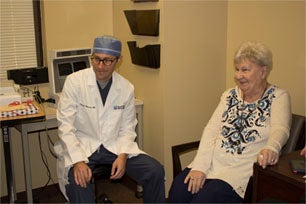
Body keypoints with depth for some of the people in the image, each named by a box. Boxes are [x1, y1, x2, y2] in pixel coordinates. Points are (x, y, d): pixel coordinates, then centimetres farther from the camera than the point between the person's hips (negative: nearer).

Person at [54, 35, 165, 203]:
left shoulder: (126, 88, 0)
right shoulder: (74, 81, -9)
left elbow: (127, 128, 7)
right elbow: (66, 126, -11)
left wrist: (123, 155, -11)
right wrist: (78, 161, -23)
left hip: (115, 145, 3)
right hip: (81, 145, -3)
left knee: (155, 171, -14)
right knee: (78, 180, -35)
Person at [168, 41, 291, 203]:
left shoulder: (279, 97, 2)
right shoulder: (229, 95, 14)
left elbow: (280, 129, -16)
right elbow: (211, 130, 4)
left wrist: (271, 147, -41)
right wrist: (200, 166, -10)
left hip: (243, 170, -4)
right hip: (213, 164, 4)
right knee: (177, 190, -20)